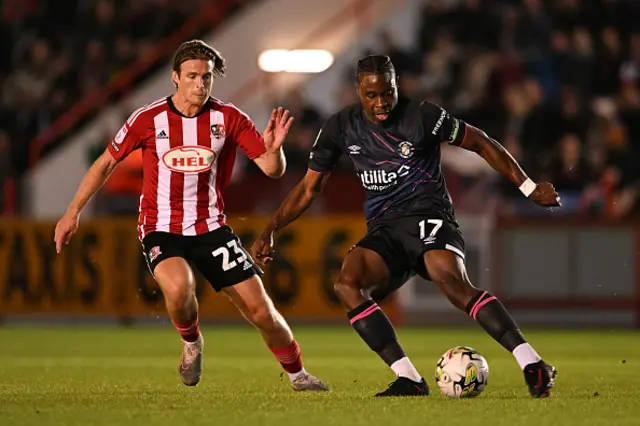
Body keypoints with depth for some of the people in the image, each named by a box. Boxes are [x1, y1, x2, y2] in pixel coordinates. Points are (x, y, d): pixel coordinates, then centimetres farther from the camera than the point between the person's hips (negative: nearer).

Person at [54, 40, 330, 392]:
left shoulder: (228, 118, -4)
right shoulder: (148, 119, -8)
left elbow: (273, 169, -4)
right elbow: (106, 164, 5)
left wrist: (273, 148, -28)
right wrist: (73, 213, 5)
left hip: (211, 228, 2)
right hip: (161, 229, -2)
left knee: (261, 311, -4)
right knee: (179, 286, -35)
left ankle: (298, 375, 22)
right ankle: (192, 343, -2)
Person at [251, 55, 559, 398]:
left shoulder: (422, 116, -5)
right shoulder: (341, 127, 6)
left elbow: (480, 143, 5)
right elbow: (309, 187, 15)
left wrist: (528, 187, 3)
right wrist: (270, 230, 7)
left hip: (428, 217, -5)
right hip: (384, 229, 5)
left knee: (452, 281, -34)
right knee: (346, 285, -25)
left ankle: (532, 366, -38)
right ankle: (409, 380, -26)